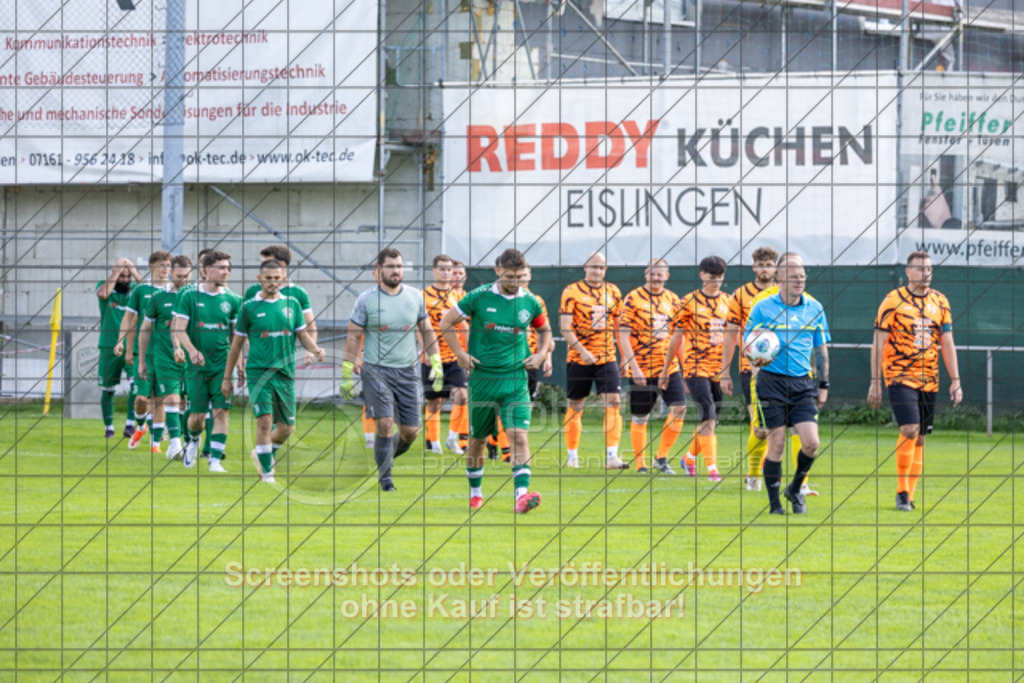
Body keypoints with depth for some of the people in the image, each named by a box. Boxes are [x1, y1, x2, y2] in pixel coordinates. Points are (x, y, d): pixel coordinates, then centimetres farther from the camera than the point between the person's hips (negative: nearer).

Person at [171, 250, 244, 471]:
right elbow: (179, 329, -7)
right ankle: (192, 440, 35)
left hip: (223, 366, 2)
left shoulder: (232, 300, 4)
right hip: (196, 365, -2)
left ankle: (215, 460, -4)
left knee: (221, 411, -8)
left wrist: (240, 365, 8)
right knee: (197, 415, 2)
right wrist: (192, 351, -24)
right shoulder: (190, 296, -3)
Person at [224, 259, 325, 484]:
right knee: (265, 421, -15)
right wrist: (226, 377, 8)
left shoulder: (292, 303, 8)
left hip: (285, 372, 3)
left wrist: (315, 349, -9)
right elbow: (237, 344, 6)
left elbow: (303, 335, 14)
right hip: (258, 371, -3)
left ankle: (263, 454, 35)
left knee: (286, 427, 7)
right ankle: (267, 470, -5)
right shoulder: (250, 307, 0)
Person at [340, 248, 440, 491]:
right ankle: (385, 476, -2)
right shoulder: (366, 300, -4)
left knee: (410, 431, 1)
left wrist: (436, 364, 9)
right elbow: (353, 337, -1)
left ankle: (387, 455, 30)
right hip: (376, 370, -3)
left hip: (407, 371, 3)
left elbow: (427, 332, 15)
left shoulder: (415, 297, 5)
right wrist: (347, 374, -3)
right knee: (385, 424, -15)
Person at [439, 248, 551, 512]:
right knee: (478, 439, 10)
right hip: (483, 379, -1)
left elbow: (544, 330, 23)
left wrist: (541, 354, 6)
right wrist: (460, 355, -3)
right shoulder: (479, 298, -5)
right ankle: (475, 492, 29)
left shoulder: (530, 303, 3)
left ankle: (522, 495, -24)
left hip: (516, 380, 1)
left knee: (519, 436, -15)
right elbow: (446, 324, 4)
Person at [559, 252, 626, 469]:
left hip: (607, 357, 3)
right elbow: (565, 327, -10)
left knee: (613, 402, -11)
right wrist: (581, 350, -21)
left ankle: (611, 457, -14)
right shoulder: (572, 292, -4)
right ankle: (572, 455, 19)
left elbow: (618, 325, 18)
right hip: (579, 359, -3)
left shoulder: (613, 292, 10)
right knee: (575, 406, 6)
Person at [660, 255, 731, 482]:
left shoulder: (729, 302, 9)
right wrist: (665, 369, 7)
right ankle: (712, 468, -17)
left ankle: (689, 457, 33)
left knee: (710, 421, 10)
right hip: (696, 367, -5)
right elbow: (677, 337, 4)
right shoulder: (690, 301, -2)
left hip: (720, 369, 5)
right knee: (709, 418, -16)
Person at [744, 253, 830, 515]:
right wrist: (757, 358, -20)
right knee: (776, 443, -3)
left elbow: (821, 348, 16)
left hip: (803, 384, 3)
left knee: (811, 442, -8)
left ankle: (795, 489, 17)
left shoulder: (814, 308, 9)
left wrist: (823, 384, 13)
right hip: (772, 382, -3)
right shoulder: (762, 308, -1)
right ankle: (774, 501, 10)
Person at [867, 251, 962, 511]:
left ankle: (909, 494, 13)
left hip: (929, 380, 5)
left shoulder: (940, 302, 9)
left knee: (919, 438, 5)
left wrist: (955, 380, 6)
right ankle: (902, 491, -9)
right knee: (909, 430, -19)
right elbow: (878, 344, -3)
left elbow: (947, 344, 12)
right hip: (900, 376, -5)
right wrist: (875, 382, -7)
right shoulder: (893, 301, -4)